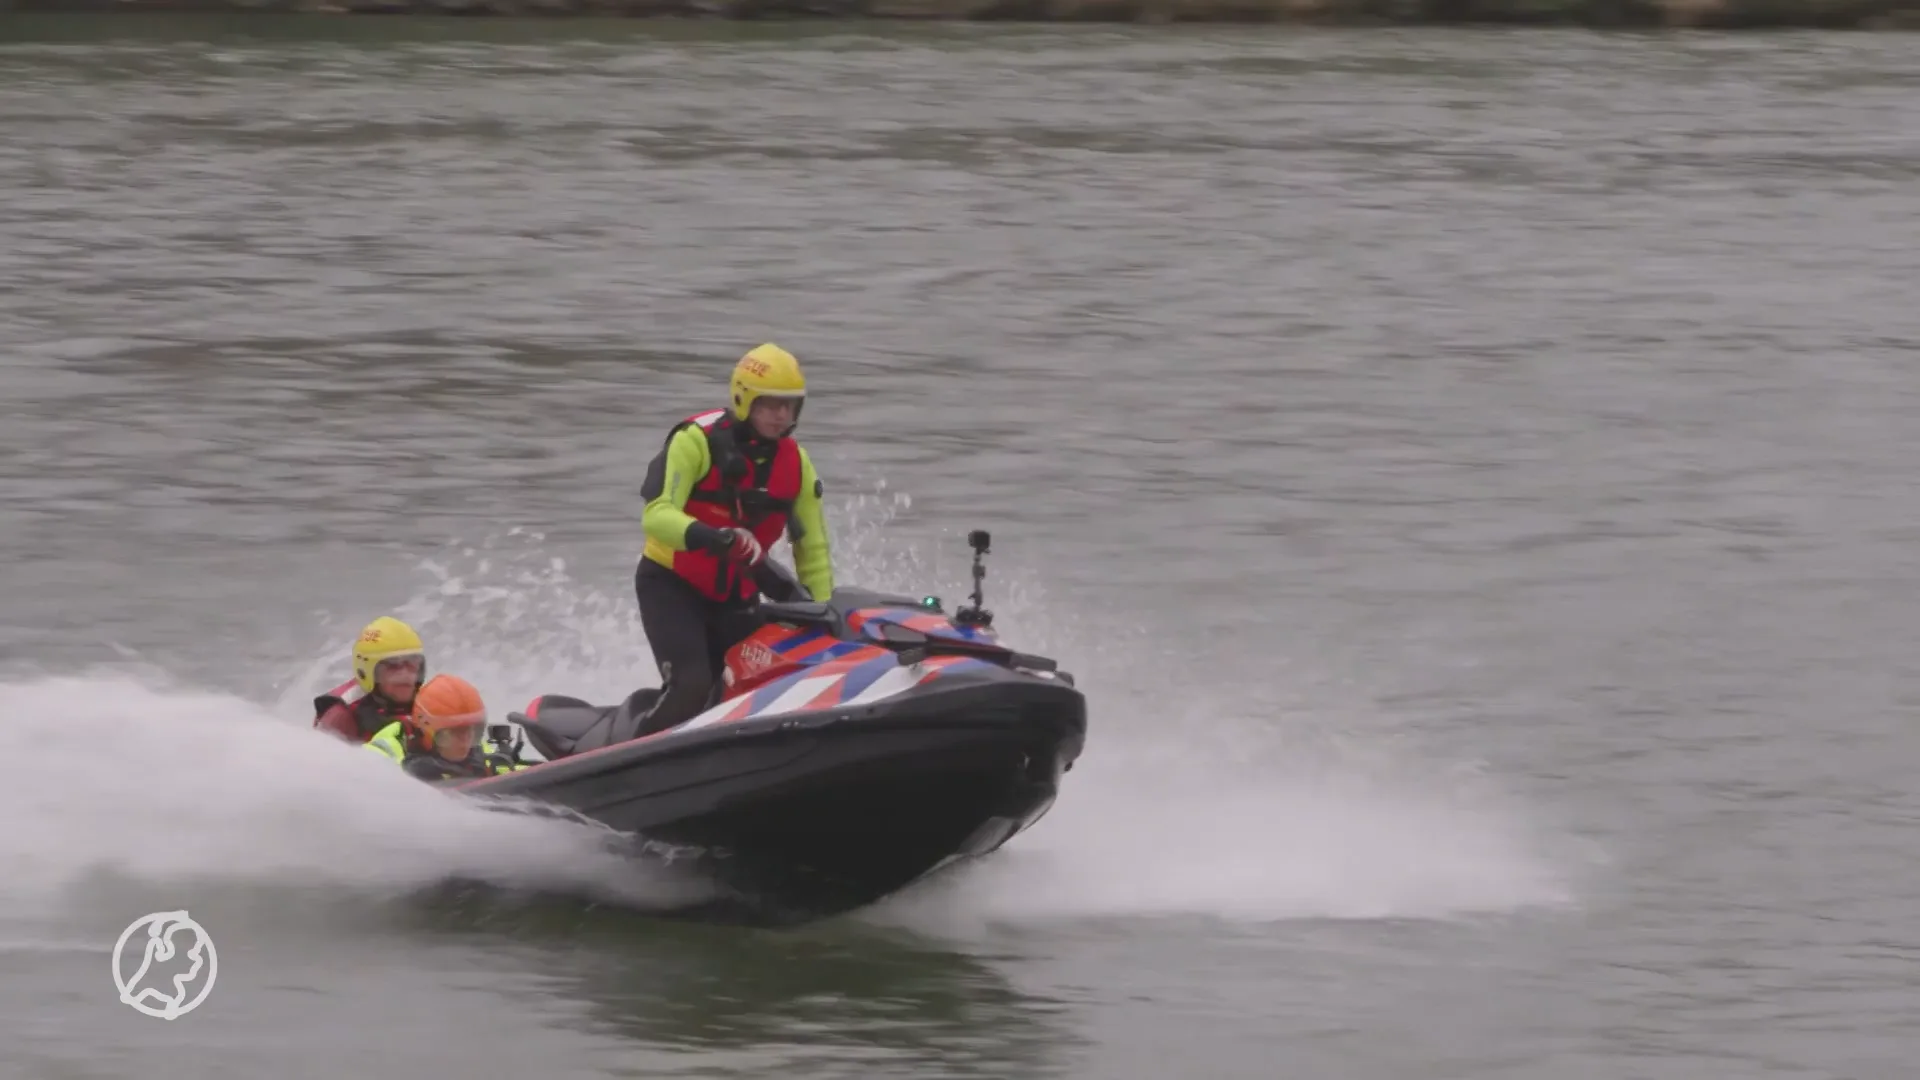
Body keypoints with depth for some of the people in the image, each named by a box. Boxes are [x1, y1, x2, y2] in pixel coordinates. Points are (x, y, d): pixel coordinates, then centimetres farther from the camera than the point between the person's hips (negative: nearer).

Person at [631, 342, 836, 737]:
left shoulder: (795, 462, 0)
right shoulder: (697, 440, -18)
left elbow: (813, 549, 6)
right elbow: (656, 515, -27)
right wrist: (711, 538, -45)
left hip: (736, 598, 6)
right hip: (671, 586, -6)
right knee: (691, 687, -24)